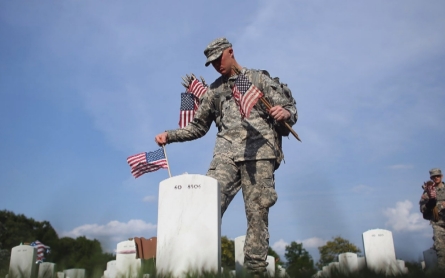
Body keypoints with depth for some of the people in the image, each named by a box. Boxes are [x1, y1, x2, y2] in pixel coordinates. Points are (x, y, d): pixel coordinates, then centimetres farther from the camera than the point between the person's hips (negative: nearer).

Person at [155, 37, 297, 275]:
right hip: (226, 153, 2)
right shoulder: (214, 91, 23)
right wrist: (169, 135, 12)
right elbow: (198, 127, 25)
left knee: (257, 212, -5)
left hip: (259, 152, -2)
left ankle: (256, 269, -1)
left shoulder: (259, 79, 15)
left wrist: (285, 113, -16)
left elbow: (290, 107, 9)